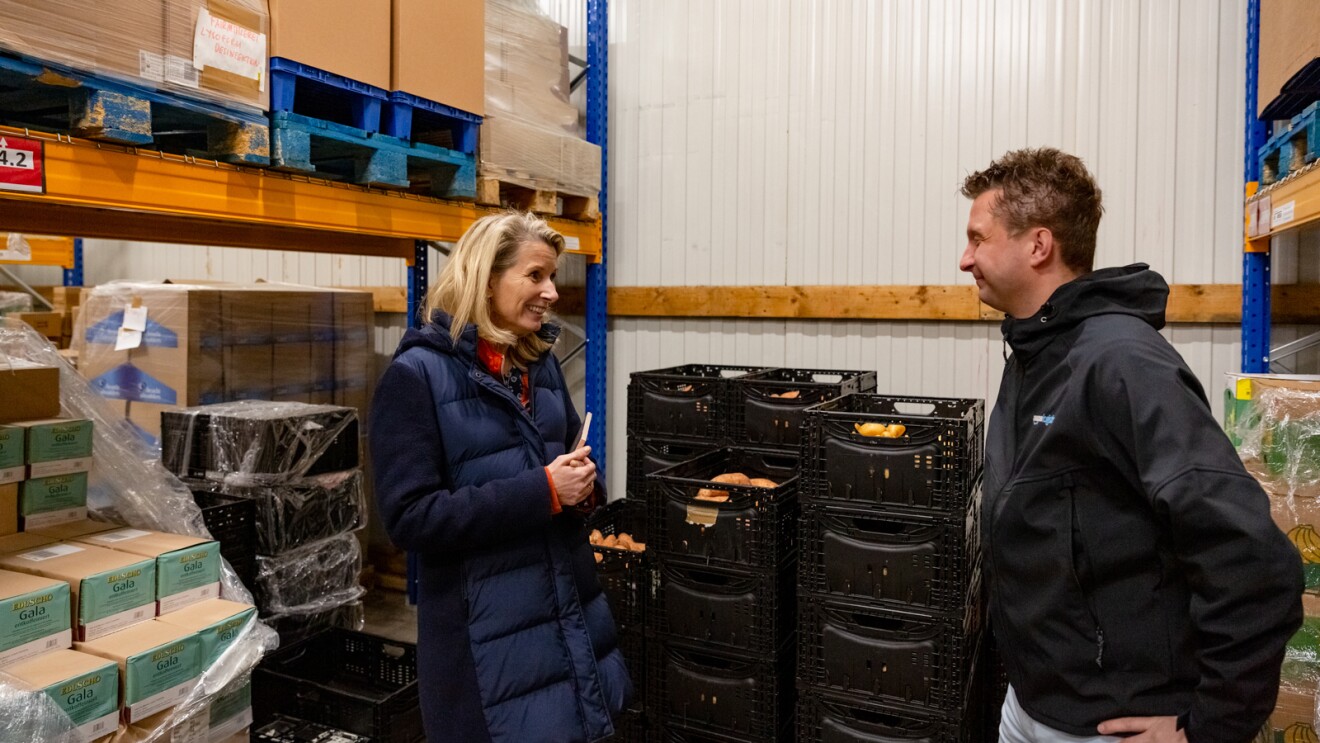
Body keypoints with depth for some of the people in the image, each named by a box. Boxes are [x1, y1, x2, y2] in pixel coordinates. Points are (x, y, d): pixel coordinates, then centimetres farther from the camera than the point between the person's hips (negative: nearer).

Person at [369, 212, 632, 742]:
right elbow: (409, 518, -18)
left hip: (572, 608, 6)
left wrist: (582, 486, -7)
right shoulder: (416, 375, -13)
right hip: (489, 631, -6)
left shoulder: (541, 362, 6)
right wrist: (542, 492, -23)